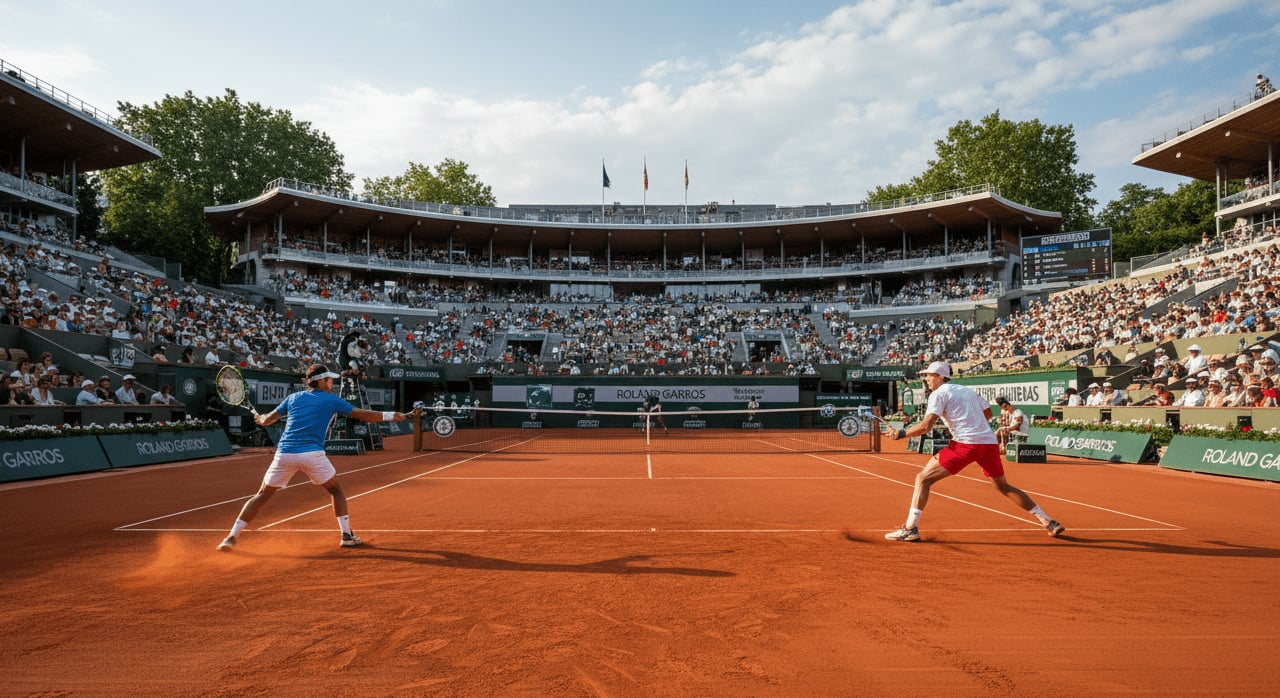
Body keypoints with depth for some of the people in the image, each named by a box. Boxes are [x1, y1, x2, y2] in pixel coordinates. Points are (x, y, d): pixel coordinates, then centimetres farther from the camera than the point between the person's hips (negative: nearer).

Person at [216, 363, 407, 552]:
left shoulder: (294, 397, 17)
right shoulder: (331, 400, 8)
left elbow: (268, 419, 25)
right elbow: (363, 415, 7)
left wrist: (260, 418, 48)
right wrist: (390, 416, 15)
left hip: (284, 453, 3)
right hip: (311, 454, -3)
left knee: (262, 495, 16)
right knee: (336, 490, 15)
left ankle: (231, 537, 10)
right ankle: (347, 535, 9)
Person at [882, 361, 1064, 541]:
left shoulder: (939, 393, 1)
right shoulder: (968, 390, 22)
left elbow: (926, 426, -10)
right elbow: (988, 413, 33)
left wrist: (901, 434, -2)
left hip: (965, 444, -7)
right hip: (989, 443, 7)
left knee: (923, 478, -2)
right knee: (1003, 486, 26)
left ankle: (910, 528, -13)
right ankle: (1049, 522, 26)